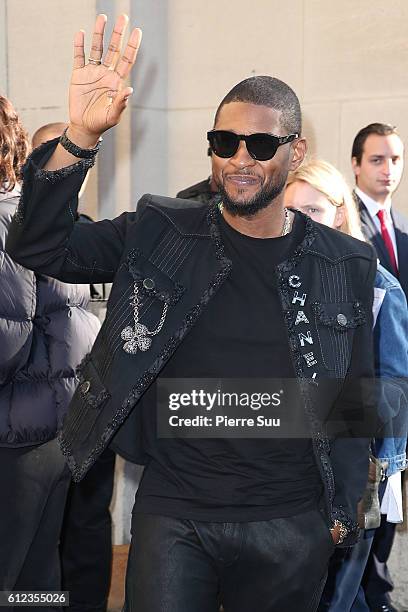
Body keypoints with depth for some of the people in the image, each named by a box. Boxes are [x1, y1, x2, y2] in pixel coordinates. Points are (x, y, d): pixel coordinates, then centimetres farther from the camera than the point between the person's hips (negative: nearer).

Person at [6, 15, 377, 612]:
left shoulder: (347, 265, 0)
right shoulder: (159, 236, -1)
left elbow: (353, 399, 7)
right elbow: (39, 246, -10)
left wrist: (343, 509, 6)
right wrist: (81, 137, -23)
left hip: (291, 526, 1)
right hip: (173, 516, 0)